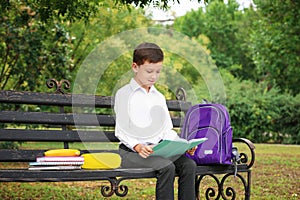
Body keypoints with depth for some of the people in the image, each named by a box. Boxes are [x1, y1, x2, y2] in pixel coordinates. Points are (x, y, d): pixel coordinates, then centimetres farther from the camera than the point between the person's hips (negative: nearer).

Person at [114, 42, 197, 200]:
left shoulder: (159, 97, 20)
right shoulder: (124, 94, 0)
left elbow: (167, 130, 18)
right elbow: (121, 131, -7)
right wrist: (137, 146, -24)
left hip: (158, 149, 6)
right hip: (131, 151, -6)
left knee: (188, 164, -19)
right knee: (167, 167, -31)